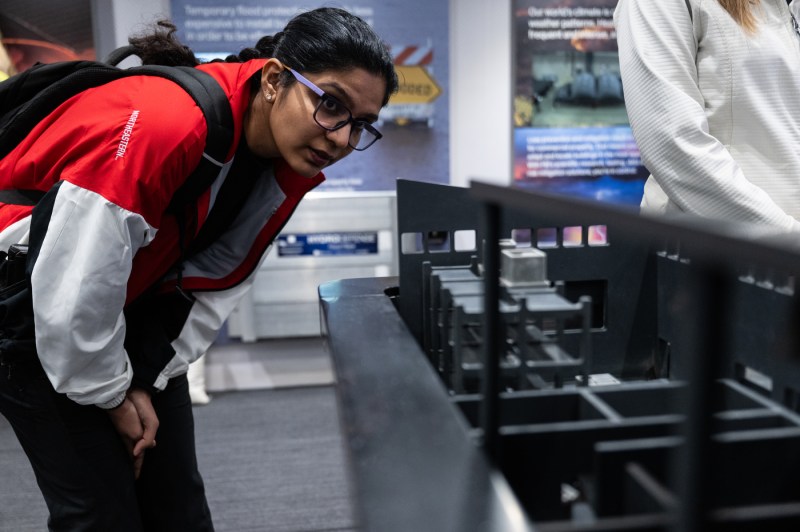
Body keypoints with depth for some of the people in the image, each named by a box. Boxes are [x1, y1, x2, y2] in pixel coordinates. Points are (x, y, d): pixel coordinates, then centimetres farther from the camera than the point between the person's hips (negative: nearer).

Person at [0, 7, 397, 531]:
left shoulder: (291, 165, -10)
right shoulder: (157, 124, -35)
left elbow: (217, 282, -1)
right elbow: (73, 291, -30)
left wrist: (147, 382, -5)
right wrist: (110, 394, -14)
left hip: (136, 317, 6)